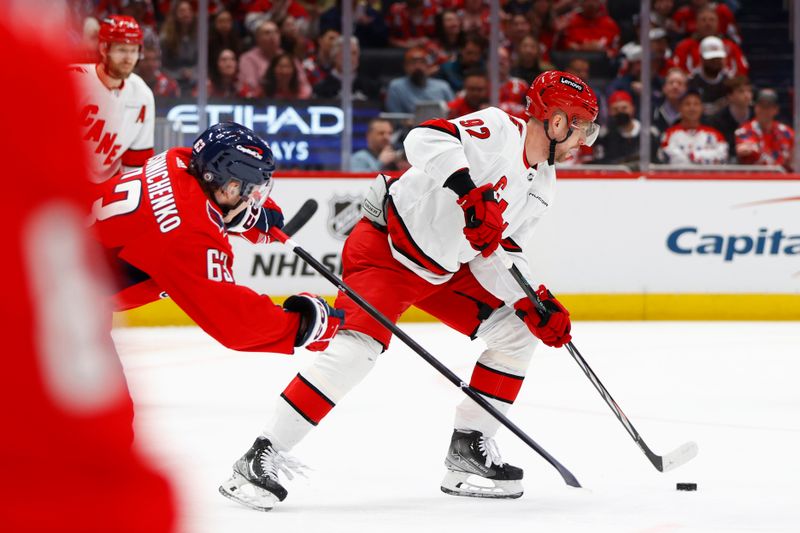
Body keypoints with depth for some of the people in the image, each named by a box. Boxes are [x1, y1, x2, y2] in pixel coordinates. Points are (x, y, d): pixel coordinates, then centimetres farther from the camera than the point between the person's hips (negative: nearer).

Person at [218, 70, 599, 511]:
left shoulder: (542, 184, 7)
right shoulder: (498, 129, -18)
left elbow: (494, 256, 8)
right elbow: (425, 140, -35)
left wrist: (535, 305, -6)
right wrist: (471, 191, -47)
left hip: (444, 271, 9)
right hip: (385, 248, -9)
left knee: (518, 331, 5)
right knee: (359, 346, -25)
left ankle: (469, 446, 11)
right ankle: (260, 457, -23)